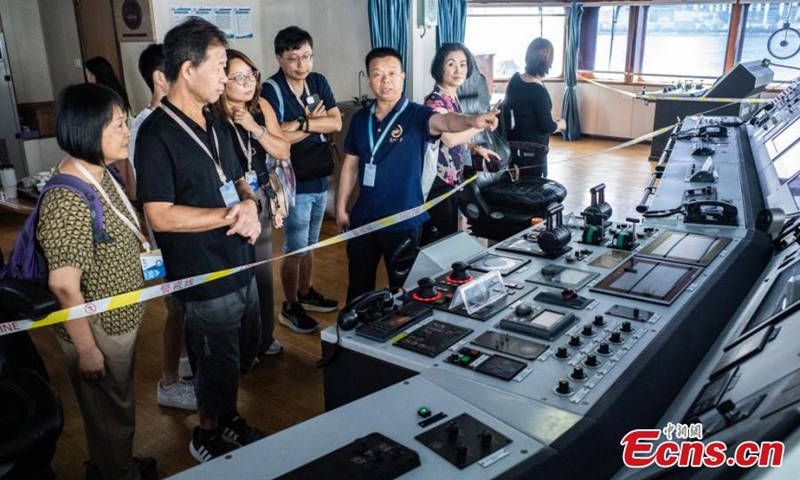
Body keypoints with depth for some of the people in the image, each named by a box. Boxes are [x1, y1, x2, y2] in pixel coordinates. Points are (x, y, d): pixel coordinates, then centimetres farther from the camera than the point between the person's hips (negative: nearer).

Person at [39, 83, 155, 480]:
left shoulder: (100, 174, -1)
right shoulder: (68, 200, -30)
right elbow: (64, 285, -26)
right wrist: (86, 348, -20)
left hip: (119, 317, 9)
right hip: (98, 329, -9)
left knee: (118, 404, 28)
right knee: (110, 412, 15)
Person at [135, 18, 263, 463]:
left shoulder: (215, 123, 7)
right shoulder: (157, 134, -18)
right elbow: (160, 216, -22)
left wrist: (250, 206, -8)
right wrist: (230, 215, -21)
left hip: (242, 266, 7)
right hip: (205, 279, -7)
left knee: (243, 355, 22)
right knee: (218, 367, 11)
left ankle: (230, 419, 45)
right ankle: (207, 436, 37)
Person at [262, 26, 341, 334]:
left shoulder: (318, 82, 5)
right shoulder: (271, 90, -14)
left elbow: (336, 123, -5)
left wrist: (302, 123, -17)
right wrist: (315, 124, -14)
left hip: (320, 179, 6)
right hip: (293, 184, -6)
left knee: (310, 244, 20)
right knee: (295, 248, 3)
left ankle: (306, 293, 37)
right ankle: (290, 308, 19)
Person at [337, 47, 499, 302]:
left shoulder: (416, 115, -11)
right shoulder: (360, 118, 4)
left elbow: (444, 121, -33)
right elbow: (351, 165, 11)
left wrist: (472, 121, -55)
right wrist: (341, 208, 11)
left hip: (403, 220, -4)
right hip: (363, 217, 4)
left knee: (402, 286, 10)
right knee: (358, 285, 18)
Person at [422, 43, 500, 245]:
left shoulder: (453, 98, 11)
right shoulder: (435, 100, -16)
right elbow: (449, 138, -29)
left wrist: (476, 149, 8)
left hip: (452, 178, 9)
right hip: (438, 180, -9)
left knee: (450, 234, 17)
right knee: (437, 239, -2)